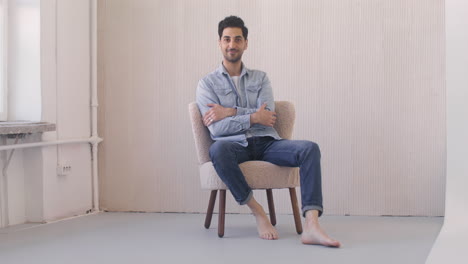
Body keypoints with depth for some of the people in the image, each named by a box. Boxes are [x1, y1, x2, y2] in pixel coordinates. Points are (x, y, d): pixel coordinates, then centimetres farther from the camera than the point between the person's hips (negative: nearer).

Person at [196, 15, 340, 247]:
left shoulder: (260, 78, 18)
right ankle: (258, 213, -24)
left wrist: (231, 112, -8)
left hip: (266, 142, 3)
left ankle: (311, 226, -39)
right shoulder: (207, 83, 9)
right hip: (235, 144, -3)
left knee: (310, 148, -26)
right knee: (218, 149, -40)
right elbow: (217, 128, -6)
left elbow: (268, 116, 0)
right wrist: (253, 117, -9)